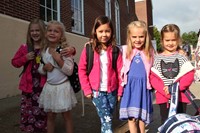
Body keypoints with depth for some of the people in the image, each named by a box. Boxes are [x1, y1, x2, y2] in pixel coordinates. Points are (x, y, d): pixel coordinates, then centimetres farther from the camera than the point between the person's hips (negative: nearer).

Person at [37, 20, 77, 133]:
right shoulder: (44, 51, 2)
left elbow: (70, 71, -15)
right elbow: (40, 70, 11)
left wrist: (59, 59, -25)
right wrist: (45, 67, -11)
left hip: (63, 86, -4)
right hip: (49, 87, 5)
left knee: (67, 115, 10)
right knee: (50, 116, 16)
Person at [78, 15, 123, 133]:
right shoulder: (89, 49, -5)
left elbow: (120, 71, 0)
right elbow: (82, 69, -1)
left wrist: (120, 91, -1)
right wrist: (87, 89, -4)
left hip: (112, 90, 2)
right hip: (96, 90, -2)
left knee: (107, 119, 14)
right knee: (106, 120, -6)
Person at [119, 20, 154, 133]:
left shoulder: (150, 52, 1)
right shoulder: (125, 50, -1)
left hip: (143, 86, 1)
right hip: (130, 86, 0)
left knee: (142, 117, 11)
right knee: (131, 117, 0)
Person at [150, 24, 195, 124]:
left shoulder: (182, 57, 0)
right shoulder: (157, 58, 1)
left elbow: (189, 76, -7)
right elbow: (153, 78, -4)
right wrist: (164, 89, -18)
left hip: (180, 96, 0)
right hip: (163, 97, 1)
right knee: (165, 122, 12)